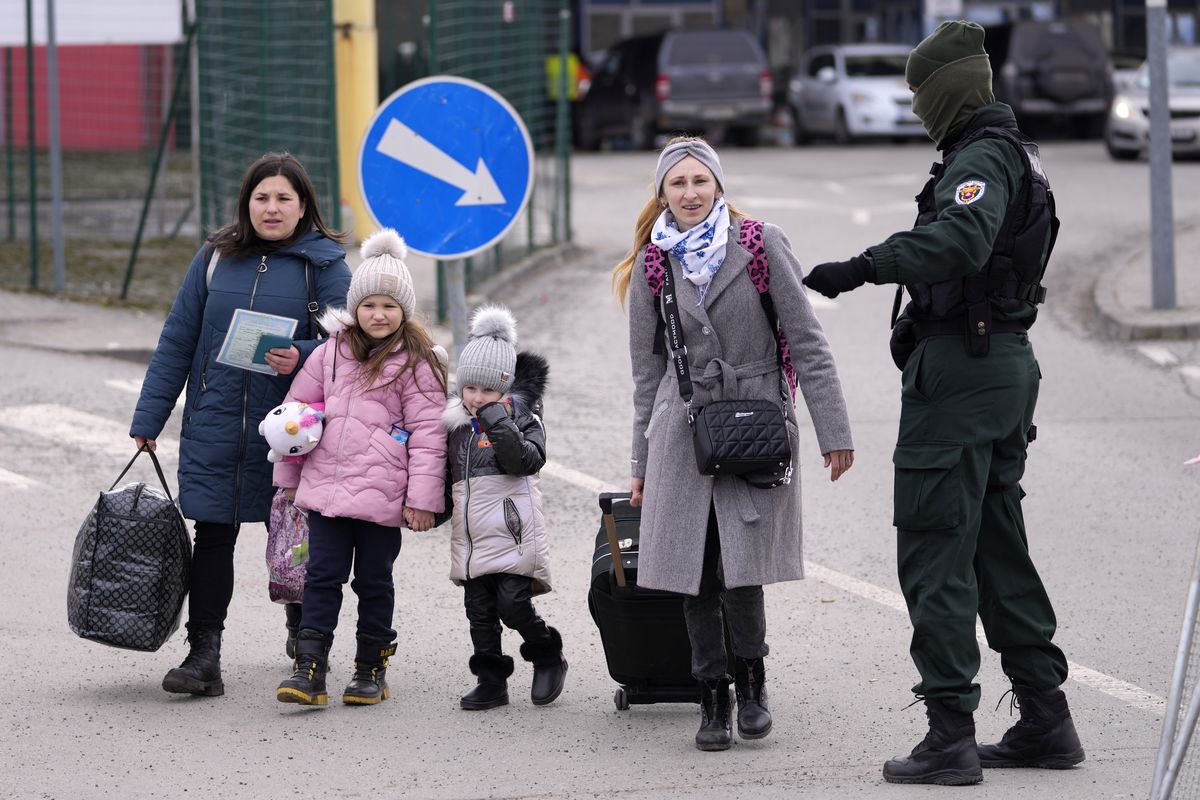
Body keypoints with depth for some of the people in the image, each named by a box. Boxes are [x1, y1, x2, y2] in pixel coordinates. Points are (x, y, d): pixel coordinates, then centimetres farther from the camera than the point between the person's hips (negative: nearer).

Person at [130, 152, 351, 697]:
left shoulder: (323, 264, -1)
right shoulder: (217, 258, 5)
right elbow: (177, 339, 8)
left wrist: (301, 357, -24)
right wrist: (148, 418, 5)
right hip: (214, 427, 1)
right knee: (213, 538, -3)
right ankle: (203, 657, -4)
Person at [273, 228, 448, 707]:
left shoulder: (415, 363, -3)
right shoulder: (331, 353, 9)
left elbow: (427, 433, -5)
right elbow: (297, 410, 17)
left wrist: (422, 497, -10)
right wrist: (288, 478, 17)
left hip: (383, 495, -3)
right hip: (325, 487, 3)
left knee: (374, 581, 7)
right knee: (322, 576, -1)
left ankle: (371, 668, 19)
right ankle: (308, 670, -4)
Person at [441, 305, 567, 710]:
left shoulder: (521, 418, -1)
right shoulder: (455, 424, 15)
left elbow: (528, 462, -17)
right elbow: (446, 475, 25)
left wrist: (503, 429, -26)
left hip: (511, 530, -6)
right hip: (469, 534, 6)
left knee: (513, 604, -11)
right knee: (479, 609, 5)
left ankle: (548, 657, 13)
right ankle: (491, 681, 12)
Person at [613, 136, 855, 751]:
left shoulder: (761, 245, -2)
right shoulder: (652, 264, 6)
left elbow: (806, 343, -1)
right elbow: (648, 369, 14)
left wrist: (833, 432, -6)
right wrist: (642, 464, 14)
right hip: (684, 427, 3)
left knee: (740, 568, -11)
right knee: (694, 574, -1)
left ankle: (750, 681, 12)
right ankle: (712, 699, 12)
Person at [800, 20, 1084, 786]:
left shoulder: (980, 160, -16)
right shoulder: (1017, 157, 17)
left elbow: (961, 240, -36)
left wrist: (863, 267, -38)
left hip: (959, 369, -10)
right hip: (1009, 358, 10)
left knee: (935, 551, -7)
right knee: (1000, 548, 15)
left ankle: (952, 735, -9)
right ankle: (1046, 721, 18)